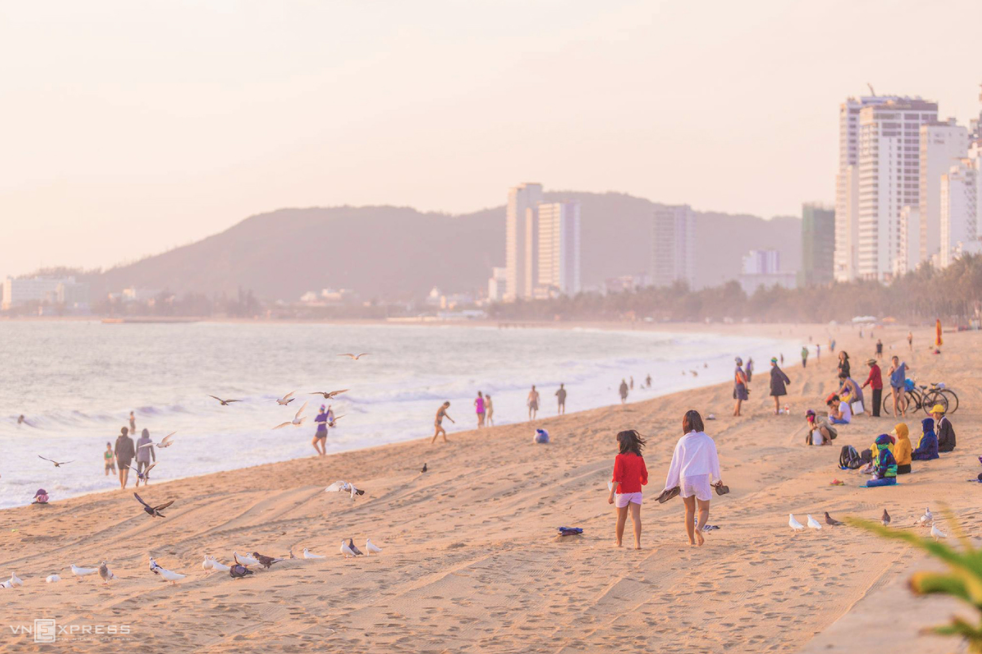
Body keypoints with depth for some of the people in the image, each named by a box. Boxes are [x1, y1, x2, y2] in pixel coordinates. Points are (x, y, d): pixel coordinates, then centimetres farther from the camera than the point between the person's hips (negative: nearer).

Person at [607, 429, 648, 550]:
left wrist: (611, 494, -16)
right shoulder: (639, 458, 3)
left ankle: (619, 542, 24)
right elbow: (644, 476, 9)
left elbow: (617, 478, -17)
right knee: (635, 517, -3)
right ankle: (637, 542, -17)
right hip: (636, 491, 3)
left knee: (621, 518, 11)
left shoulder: (620, 458, -12)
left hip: (623, 492, -3)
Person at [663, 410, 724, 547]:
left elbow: (675, 464, 2)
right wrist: (717, 479, 22)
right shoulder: (707, 441, -5)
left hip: (685, 479, 2)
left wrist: (670, 484, 13)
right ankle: (699, 528, -21)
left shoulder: (682, 441, -3)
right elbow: (714, 461, 5)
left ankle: (691, 540, 19)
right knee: (704, 509, 10)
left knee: (689, 510, 17)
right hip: (702, 478, -2)